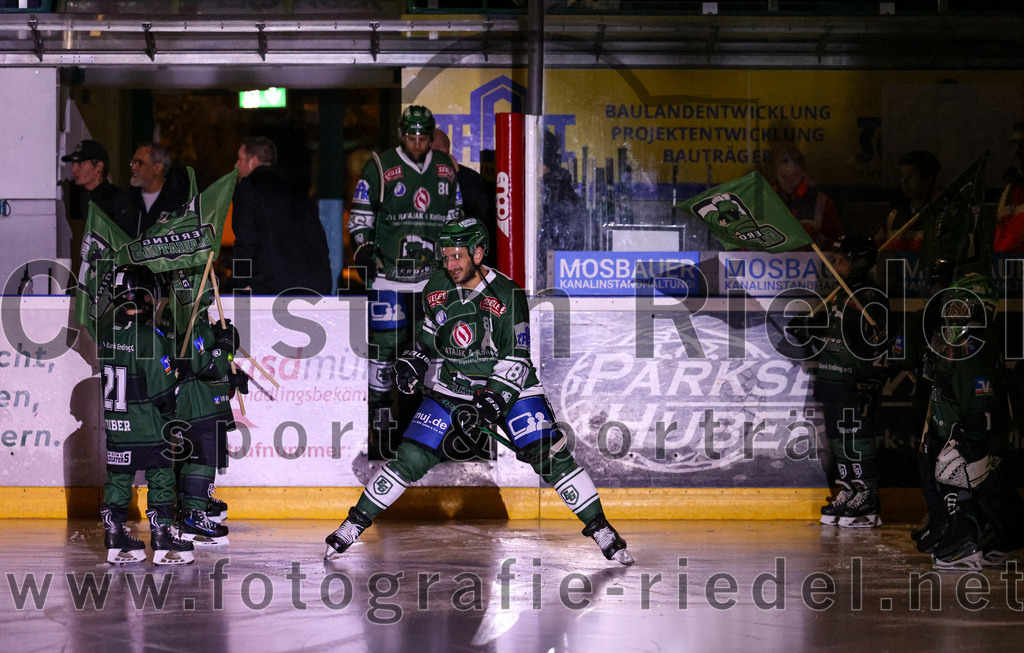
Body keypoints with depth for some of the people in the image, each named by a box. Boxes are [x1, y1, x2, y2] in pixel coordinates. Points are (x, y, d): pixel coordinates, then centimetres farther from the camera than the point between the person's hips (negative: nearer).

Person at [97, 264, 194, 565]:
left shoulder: (107, 329, 0)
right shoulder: (150, 337, -19)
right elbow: (163, 388, -16)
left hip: (114, 424, 6)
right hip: (148, 426, -6)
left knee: (118, 479, 14)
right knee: (160, 480, 4)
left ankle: (116, 541, 18)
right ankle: (162, 541, 5)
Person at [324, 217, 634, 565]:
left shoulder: (507, 295, -18)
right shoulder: (435, 290, -3)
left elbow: (516, 359, -18)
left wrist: (490, 404, -25)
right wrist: (413, 361, -3)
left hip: (509, 387, -3)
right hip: (453, 388, 3)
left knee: (550, 455, -15)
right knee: (412, 458, -5)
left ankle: (599, 528, -3)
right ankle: (354, 524, 7)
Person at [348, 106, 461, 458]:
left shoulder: (446, 168, 11)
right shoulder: (379, 168, -1)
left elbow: (455, 217, 22)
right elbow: (360, 218, 2)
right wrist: (364, 251, -11)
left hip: (432, 275, 4)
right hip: (388, 274, -4)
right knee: (384, 345, -8)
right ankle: (381, 425, -4)